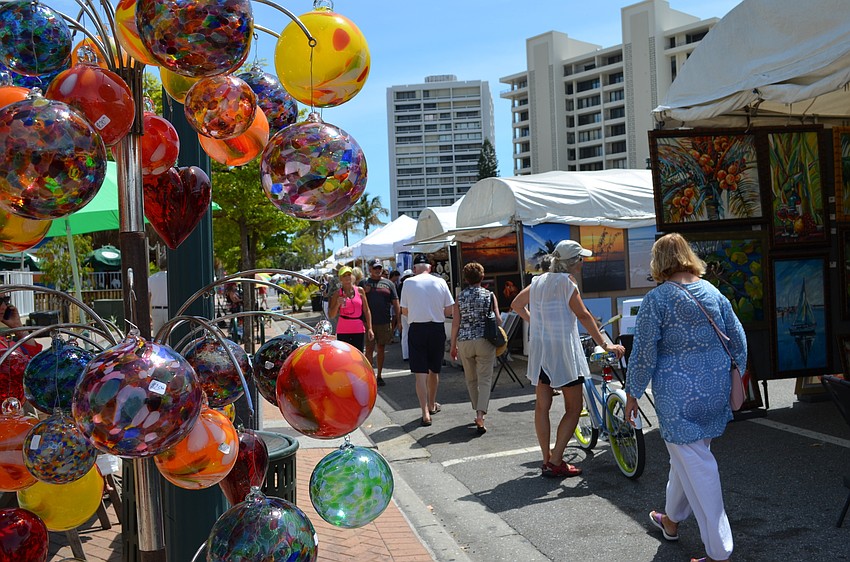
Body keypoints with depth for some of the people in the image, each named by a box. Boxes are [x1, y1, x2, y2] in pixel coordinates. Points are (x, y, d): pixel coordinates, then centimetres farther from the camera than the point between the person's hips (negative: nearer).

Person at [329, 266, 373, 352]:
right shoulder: (337, 294, 2)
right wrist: (338, 304, -16)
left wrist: (369, 328, 0)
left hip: (359, 331, 1)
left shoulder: (360, 291, 4)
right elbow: (331, 315, 1)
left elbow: (366, 311, 6)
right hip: (343, 332, -1)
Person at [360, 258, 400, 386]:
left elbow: (395, 302, 8)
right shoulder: (364, 283, 7)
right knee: (369, 349, -2)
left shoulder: (388, 283, 9)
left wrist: (397, 319, 2)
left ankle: (379, 376, 20)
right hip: (368, 322, -2)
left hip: (384, 322, 2)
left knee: (381, 349, 10)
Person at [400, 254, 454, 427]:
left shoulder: (408, 282, -3)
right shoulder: (440, 282, 0)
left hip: (417, 329, -2)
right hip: (437, 328, 2)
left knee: (420, 372, -1)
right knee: (434, 370, 18)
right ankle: (432, 405, 35)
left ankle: (425, 413, -10)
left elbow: (404, 311, 3)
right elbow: (449, 310, 1)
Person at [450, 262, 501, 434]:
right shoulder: (489, 295, -1)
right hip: (485, 341, -2)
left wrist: (453, 345, 8)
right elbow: (498, 320, -4)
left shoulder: (460, 297, 1)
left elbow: (455, 323, 0)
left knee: (471, 379, 17)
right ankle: (480, 415, -16)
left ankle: (478, 412, 27)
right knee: (484, 379, -1)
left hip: (464, 342, 2)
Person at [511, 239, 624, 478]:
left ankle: (547, 460, 20)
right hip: (563, 351, -8)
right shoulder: (566, 282, -13)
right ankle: (556, 462, 0)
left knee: (542, 406, 13)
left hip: (539, 348, 8)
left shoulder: (539, 280, 9)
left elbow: (516, 304, 19)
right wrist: (605, 344, -17)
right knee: (573, 408, 2)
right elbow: (583, 316, -18)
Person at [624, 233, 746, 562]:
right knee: (687, 454, 22)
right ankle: (672, 519, 41)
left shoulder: (657, 298, -11)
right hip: (716, 387, 6)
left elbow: (644, 352, -12)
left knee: (695, 464, 0)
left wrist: (633, 393, -1)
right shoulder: (713, 292, 5)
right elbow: (738, 340, 9)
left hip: (678, 392, -6)